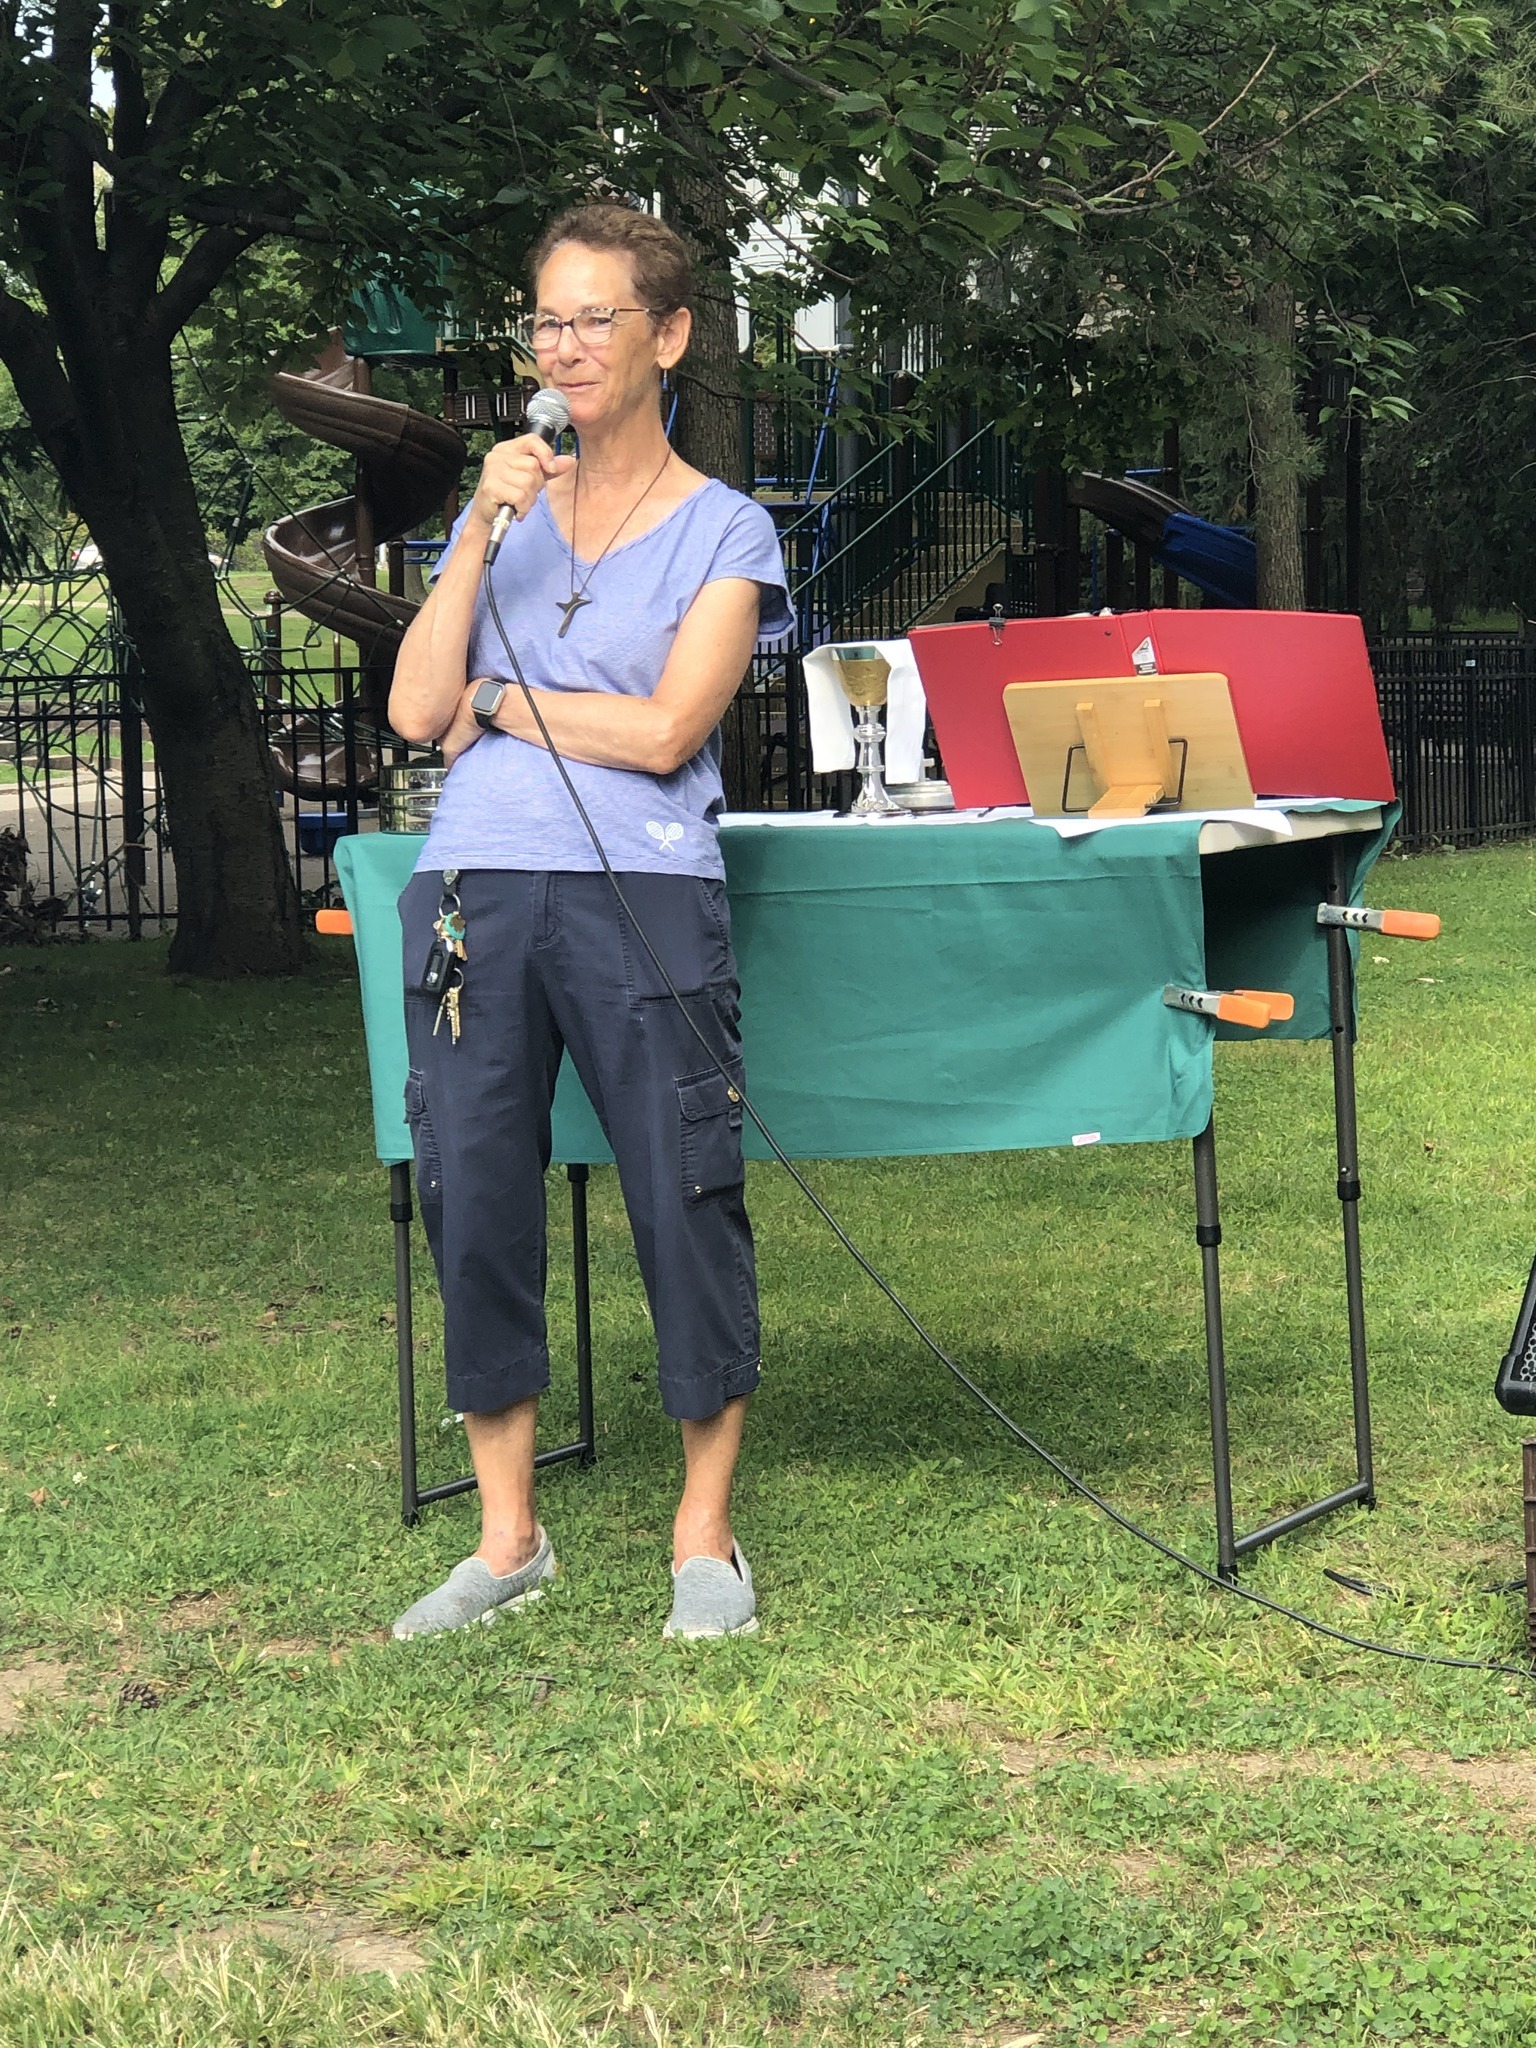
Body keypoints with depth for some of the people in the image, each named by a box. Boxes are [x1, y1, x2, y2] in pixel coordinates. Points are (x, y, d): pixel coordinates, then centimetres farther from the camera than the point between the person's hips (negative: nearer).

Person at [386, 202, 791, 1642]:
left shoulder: (723, 532, 5)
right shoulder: (499, 510, 15)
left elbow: (663, 731, -9)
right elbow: (417, 712, 3)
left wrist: (497, 701, 0)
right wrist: (481, 532, -3)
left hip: (643, 900, -3)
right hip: (473, 891, 4)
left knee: (685, 1205, -2)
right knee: (473, 1205, 3)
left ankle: (704, 1536, 11)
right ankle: (506, 1542, 15)